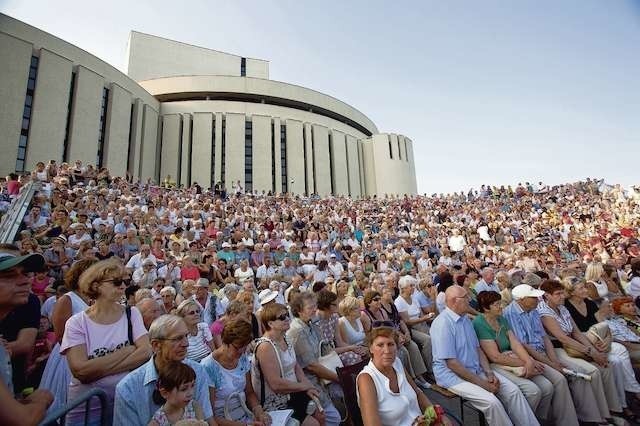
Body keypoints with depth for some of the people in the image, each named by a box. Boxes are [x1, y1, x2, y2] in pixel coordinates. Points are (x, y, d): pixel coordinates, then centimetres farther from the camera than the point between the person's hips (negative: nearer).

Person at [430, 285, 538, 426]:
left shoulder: (465, 318, 8)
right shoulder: (443, 323, -22)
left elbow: (477, 348, 13)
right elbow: (451, 363, -22)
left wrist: (489, 373, -2)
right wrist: (481, 383, -17)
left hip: (476, 369, 9)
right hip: (453, 374, -8)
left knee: (513, 390, -2)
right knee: (491, 402, -24)